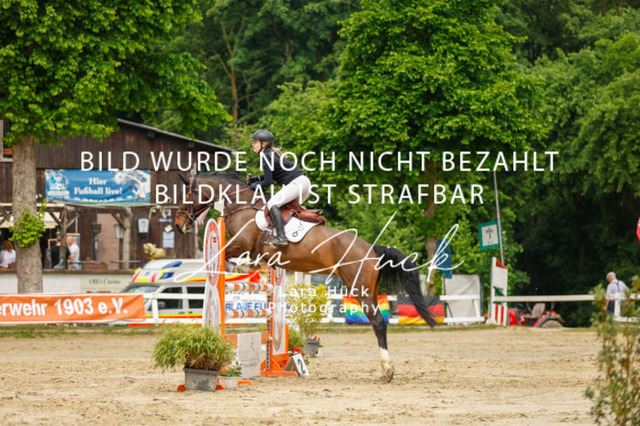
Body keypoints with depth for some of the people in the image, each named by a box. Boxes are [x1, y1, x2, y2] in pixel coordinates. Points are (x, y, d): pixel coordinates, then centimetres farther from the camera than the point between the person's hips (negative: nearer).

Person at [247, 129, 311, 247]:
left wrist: (255, 185, 5)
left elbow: (268, 182, -12)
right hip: (304, 181, 10)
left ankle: (281, 237, -25)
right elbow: (272, 175, 31)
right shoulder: (272, 153, 19)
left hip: (297, 182, -10)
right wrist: (255, 178, 22)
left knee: (273, 203, -15)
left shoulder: (266, 156, -10)